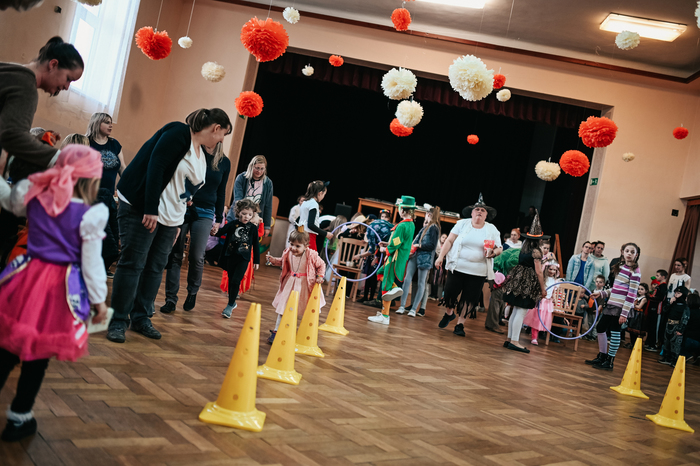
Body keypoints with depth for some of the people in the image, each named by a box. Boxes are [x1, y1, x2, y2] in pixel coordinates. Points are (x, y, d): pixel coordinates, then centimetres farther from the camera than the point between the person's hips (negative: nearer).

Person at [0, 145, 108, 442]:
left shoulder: (35, 195, 1)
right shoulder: (92, 214, -12)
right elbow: (92, 262, -9)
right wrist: (99, 299, 0)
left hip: (29, 276, 4)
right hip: (61, 288, -4)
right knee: (38, 355, 9)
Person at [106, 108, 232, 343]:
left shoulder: (201, 155, 15)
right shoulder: (179, 133, -12)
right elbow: (155, 166, -20)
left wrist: (178, 223, 15)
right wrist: (151, 210, -23)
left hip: (170, 218, 9)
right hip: (142, 209, -9)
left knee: (155, 268, 8)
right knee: (132, 264, -5)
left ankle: (141, 318, 18)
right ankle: (118, 321, 3)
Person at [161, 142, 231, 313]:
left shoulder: (224, 162, 6)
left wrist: (218, 219, 11)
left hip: (205, 213, 1)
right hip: (182, 209, -1)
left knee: (196, 256, -8)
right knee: (175, 255, 0)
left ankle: (192, 293, 17)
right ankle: (171, 299, 7)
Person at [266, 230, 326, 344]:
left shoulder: (311, 255, -19)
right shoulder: (288, 252, -9)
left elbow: (321, 265, -4)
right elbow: (282, 262, 12)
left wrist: (319, 276, -16)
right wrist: (273, 260, -6)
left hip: (304, 284, -2)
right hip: (290, 283, 3)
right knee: (283, 307, 6)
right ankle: (276, 331, 17)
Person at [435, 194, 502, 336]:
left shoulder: (492, 229, 6)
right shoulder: (462, 224, 4)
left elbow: (499, 249, 7)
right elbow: (449, 241, 3)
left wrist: (493, 252, -16)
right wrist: (441, 256, -4)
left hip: (478, 272, 0)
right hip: (457, 267, 0)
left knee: (469, 299, 0)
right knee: (450, 293, 1)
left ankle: (460, 324, 14)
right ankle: (449, 313, 31)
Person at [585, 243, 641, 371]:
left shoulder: (635, 272, -10)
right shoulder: (620, 267, 14)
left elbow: (632, 294, -14)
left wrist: (624, 313, -17)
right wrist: (601, 293, 18)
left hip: (620, 307, -8)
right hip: (611, 304, 8)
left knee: (615, 332, -2)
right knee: (600, 328, 14)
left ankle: (609, 361, 8)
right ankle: (602, 357, 28)